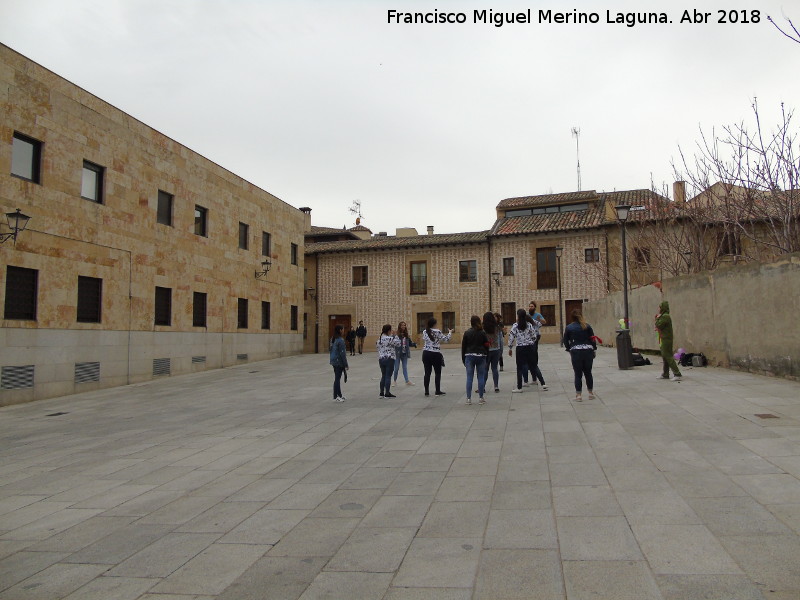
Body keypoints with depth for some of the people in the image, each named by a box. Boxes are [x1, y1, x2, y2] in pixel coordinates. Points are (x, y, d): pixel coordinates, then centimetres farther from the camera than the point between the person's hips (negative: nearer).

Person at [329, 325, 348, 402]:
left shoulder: (333, 340, 9)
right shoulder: (340, 340, -17)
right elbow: (342, 353, -18)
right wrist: (346, 365, -13)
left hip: (334, 361, 9)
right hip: (339, 362, -9)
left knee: (337, 378, 15)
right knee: (337, 379, -2)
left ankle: (339, 395, 24)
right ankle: (335, 397, 3)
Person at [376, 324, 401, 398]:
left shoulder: (379, 338, 7)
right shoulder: (390, 338, -15)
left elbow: (377, 346, 13)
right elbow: (398, 343, -7)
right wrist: (394, 335, -1)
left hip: (381, 359, 7)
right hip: (389, 359, -7)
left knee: (383, 376, 16)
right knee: (388, 376, 0)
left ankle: (382, 393, 18)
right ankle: (387, 393, 3)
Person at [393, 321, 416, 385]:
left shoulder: (406, 335, 6)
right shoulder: (396, 335, -11)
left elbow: (410, 343, 12)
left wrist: (414, 344, -6)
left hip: (404, 354, 5)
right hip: (397, 354, -5)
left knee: (405, 367, 10)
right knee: (396, 368, 4)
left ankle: (407, 381, 13)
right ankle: (394, 380, 21)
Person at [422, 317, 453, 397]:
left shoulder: (424, 332, 3)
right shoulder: (437, 332, -12)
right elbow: (446, 339, -5)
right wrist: (450, 333, 12)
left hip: (426, 353, 5)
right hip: (435, 354, -5)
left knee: (427, 373, 7)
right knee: (437, 373, 7)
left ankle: (426, 391, 8)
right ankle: (438, 391, 10)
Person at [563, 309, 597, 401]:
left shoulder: (569, 328, 0)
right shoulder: (587, 326, 2)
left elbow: (565, 341, 5)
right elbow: (592, 338, 3)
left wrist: (569, 349, 19)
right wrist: (593, 349, 13)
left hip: (575, 352, -2)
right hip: (588, 351, 2)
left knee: (578, 374, 4)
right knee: (588, 372, 14)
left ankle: (578, 395, 2)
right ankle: (591, 393, 23)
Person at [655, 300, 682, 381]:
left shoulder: (665, 316, -17)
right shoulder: (664, 316, 16)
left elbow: (658, 326, -19)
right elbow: (658, 327, 19)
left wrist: (657, 318, -7)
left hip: (666, 340, -11)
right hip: (664, 339, 11)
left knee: (668, 357, -11)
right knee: (665, 357, 15)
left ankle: (677, 374, -13)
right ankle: (665, 374, 23)